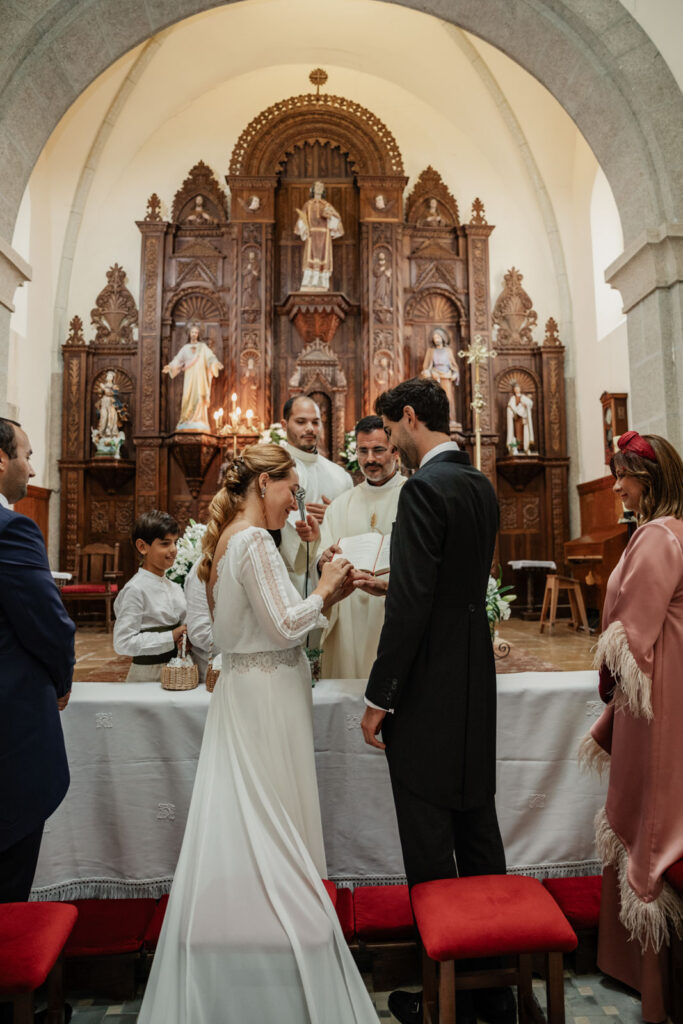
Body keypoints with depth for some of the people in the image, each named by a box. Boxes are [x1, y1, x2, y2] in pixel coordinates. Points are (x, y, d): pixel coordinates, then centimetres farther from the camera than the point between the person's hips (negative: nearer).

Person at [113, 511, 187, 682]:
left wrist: (185, 637, -6)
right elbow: (123, 643, -21)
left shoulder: (175, 587, 6)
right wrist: (170, 638, -19)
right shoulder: (136, 589, -15)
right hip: (148, 675, -6)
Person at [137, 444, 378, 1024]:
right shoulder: (254, 541, -18)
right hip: (268, 697, -9)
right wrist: (325, 591, -7)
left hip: (244, 690, 9)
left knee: (244, 830, 18)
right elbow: (285, 626, -23)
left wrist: (323, 598, 9)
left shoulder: (226, 539, 12)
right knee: (273, 835, 4)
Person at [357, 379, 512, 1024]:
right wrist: (390, 585, 19)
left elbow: (412, 604, -22)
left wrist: (378, 698, -14)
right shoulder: (481, 486, 9)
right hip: (476, 687, 9)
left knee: (429, 845, 7)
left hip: (429, 692, -9)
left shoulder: (425, 487, -17)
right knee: (478, 830, 20)